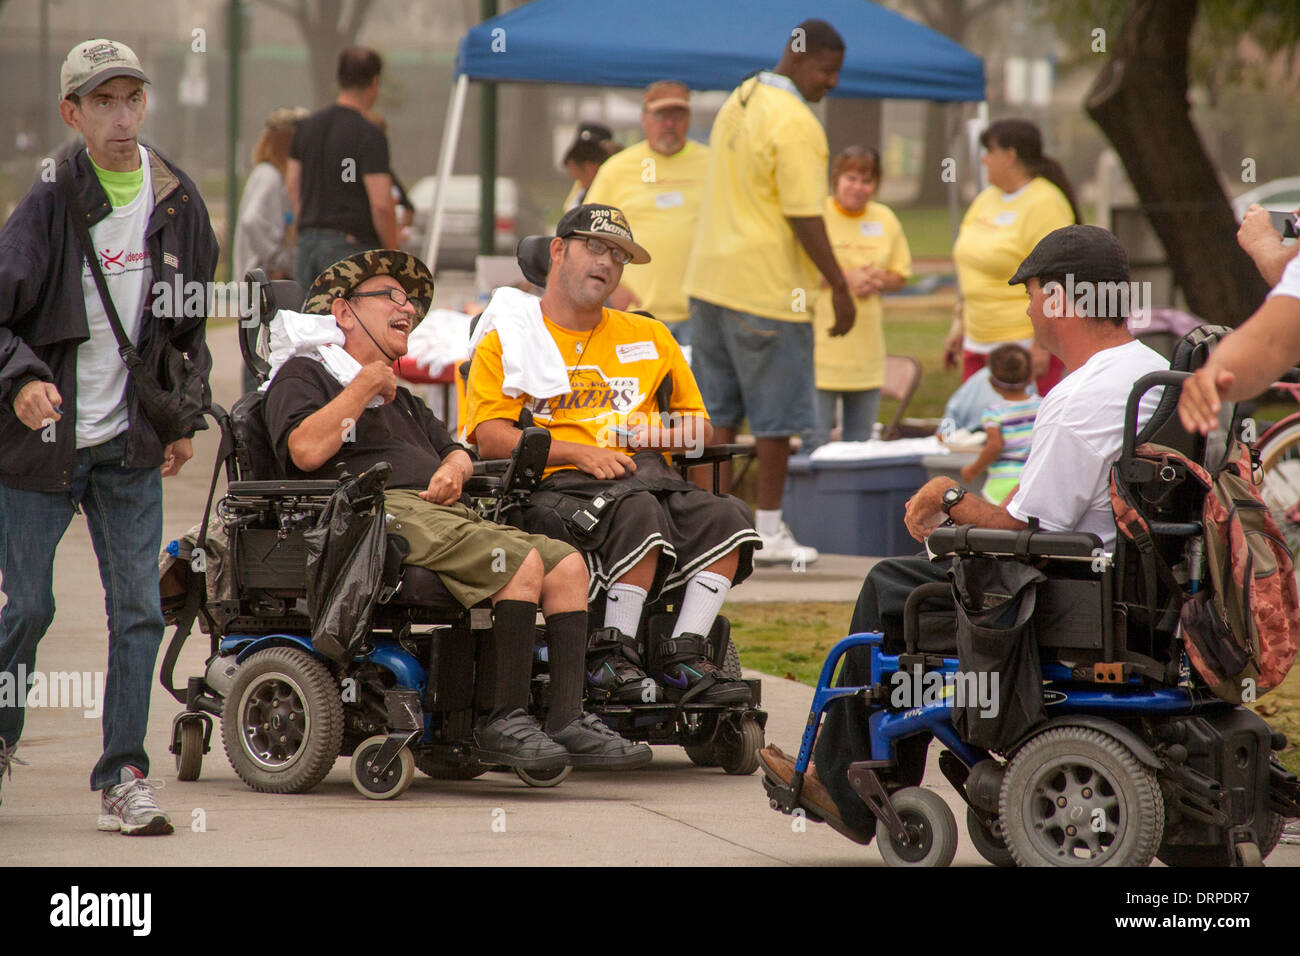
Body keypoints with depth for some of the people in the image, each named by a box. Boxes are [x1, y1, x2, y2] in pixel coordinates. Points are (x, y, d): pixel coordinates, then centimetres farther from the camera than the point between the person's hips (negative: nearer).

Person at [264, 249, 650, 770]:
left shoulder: (401, 401, 39)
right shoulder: (303, 375, 12)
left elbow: (454, 450, 29)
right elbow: (306, 450, -8)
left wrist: (452, 470, 4)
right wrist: (366, 384, -1)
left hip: (444, 513, 8)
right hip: (384, 512, -8)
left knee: (566, 562, -14)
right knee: (521, 562, -28)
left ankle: (568, 721, -23)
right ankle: (502, 722, -27)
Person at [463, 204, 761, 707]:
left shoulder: (650, 337, 25)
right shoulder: (505, 342, 12)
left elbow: (700, 430, 24)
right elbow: (491, 438, -2)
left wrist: (664, 431, -1)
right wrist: (577, 453, -14)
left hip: (647, 475, 5)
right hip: (557, 487, -5)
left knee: (727, 517, -26)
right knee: (638, 512, -37)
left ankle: (684, 659, -25)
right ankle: (612, 658, -27)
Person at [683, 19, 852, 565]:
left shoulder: (738, 103, 12)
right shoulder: (795, 124, -16)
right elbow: (805, 217, -18)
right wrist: (838, 285, -13)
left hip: (712, 280, 9)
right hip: (766, 288, -9)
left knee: (719, 410, 11)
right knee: (777, 415, 1)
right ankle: (769, 530, 5)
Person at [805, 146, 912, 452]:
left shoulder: (885, 220, 11)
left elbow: (900, 276, 17)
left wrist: (879, 281, -5)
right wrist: (844, 278, -18)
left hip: (867, 349, 5)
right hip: (822, 344, -5)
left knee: (860, 442, 9)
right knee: (815, 441, -9)